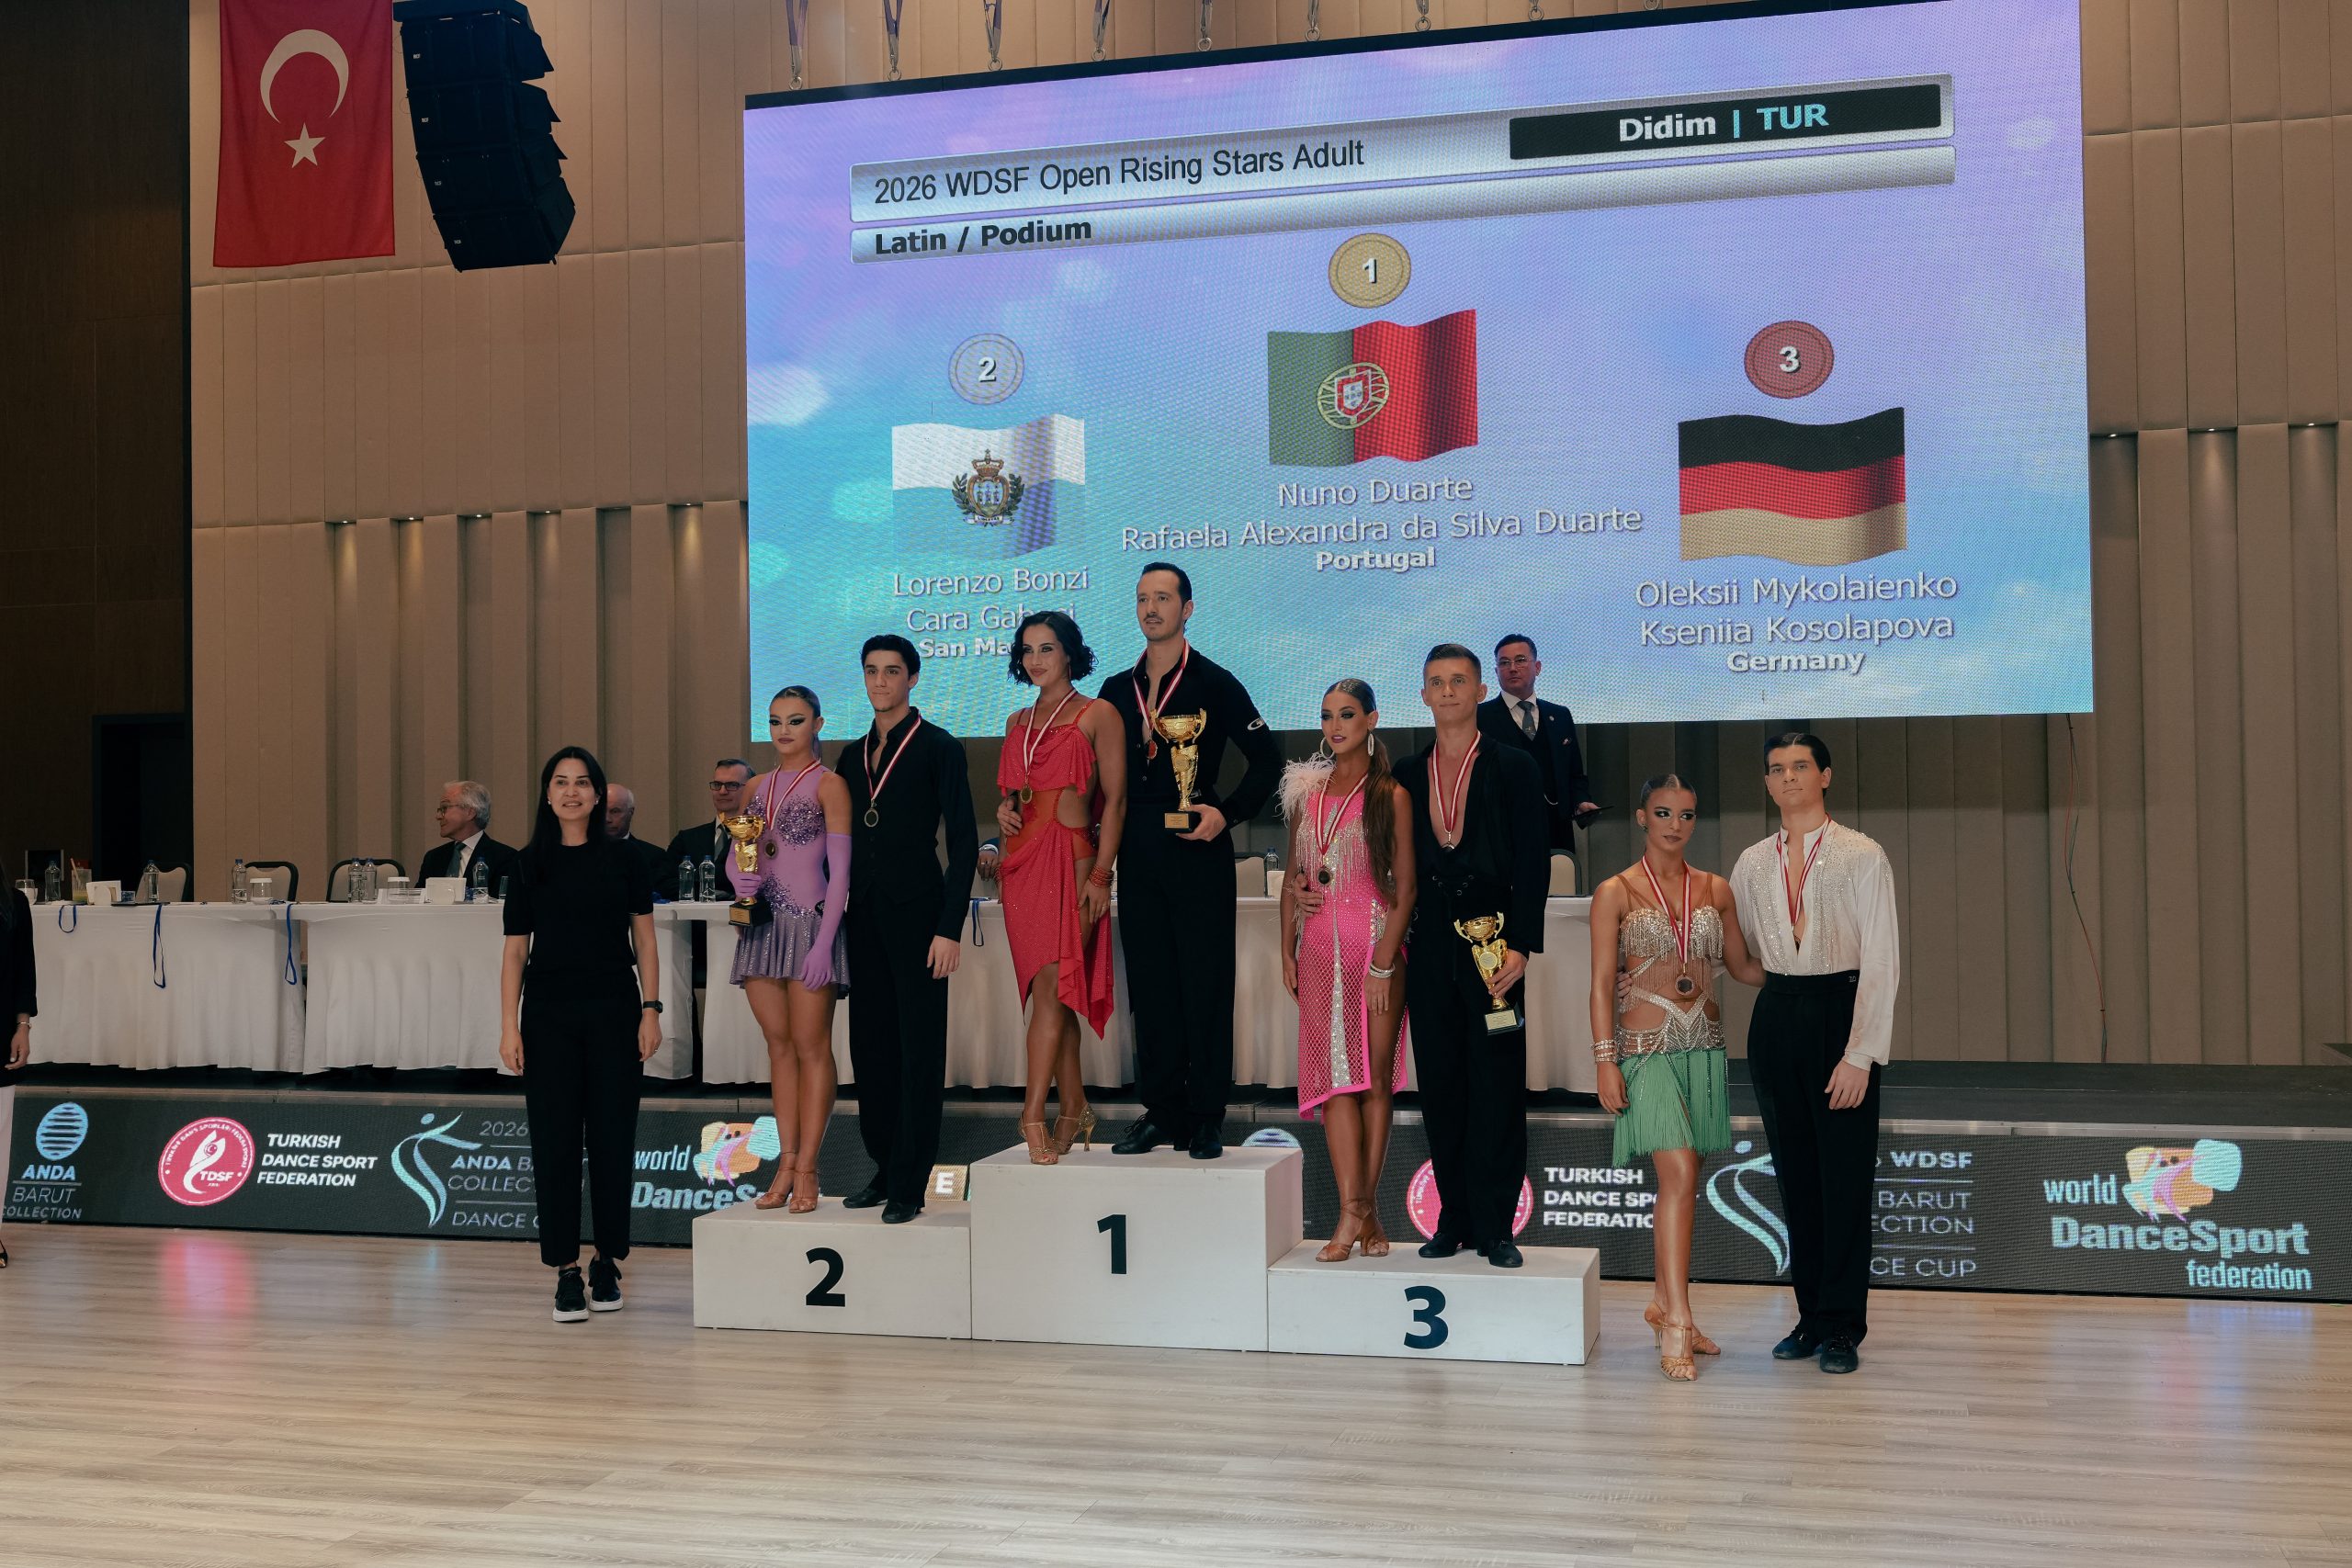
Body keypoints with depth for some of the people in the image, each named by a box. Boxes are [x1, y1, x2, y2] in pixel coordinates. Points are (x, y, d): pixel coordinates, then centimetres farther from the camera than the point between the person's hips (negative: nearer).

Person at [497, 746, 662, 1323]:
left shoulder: (623, 859, 4)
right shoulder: (529, 865, 5)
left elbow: (645, 941, 5)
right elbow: (515, 952, 4)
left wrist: (651, 1010, -4)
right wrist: (509, 1028, -2)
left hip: (613, 1014, 0)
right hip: (549, 1015, 0)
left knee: (612, 1138, 2)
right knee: (555, 1140, 0)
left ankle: (607, 1264, 15)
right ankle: (566, 1270, 7)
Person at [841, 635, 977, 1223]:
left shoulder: (938, 748, -3)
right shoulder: (854, 755, 15)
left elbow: (964, 841, -7)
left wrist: (950, 928, -13)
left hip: (917, 910, -6)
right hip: (865, 913, 6)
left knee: (919, 1048, -3)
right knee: (870, 1044, 9)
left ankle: (909, 1185, 1)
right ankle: (884, 1169, 20)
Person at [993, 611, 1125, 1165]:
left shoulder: (1098, 715, -1)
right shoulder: (1018, 722, 17)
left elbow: (1115, 800, -6)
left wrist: (1099, 876, -14)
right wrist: (1004, 808, 3)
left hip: (1072, 859, -6)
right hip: (1021, 863, 6)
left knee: (1052, 987, -13)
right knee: (1053, 991, 7)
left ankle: (1034, 1113, -14)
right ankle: (1075, 1109, 13)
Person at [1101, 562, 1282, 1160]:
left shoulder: (1214, 683, 0)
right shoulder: (1118, 691, 13)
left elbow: (1267, 760, -1)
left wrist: (1228, 813, -10)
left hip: (1198, 851, -5)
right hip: (1139, 857, 5)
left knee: (1205, 987, -2)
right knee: (1149, 988, 7)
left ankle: (1206, 1118, 4)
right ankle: (1161, 1111, 14)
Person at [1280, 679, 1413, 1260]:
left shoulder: (1391, 796, -1)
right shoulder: (1306, 789, 12)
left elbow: (1405, 886, -5)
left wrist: (1384, 961, -12)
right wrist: (1287, 951, 9)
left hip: (1375, 941, -3)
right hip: (1319, 946, 3)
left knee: (1376, 1076, 0)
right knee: (1335, 1076, -5)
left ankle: (1366, 1207, 8)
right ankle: (1354, 1212, -7)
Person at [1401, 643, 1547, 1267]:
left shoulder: (1513, 769, 2)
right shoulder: (1408, 777, 12)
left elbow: (1533, 864, -3)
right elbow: (1403, 868, 14)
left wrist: (1520, 947, -11)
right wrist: (1400, 945, 5)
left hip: (1494, 950, -3)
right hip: (1429, 953, 3)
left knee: (1498, 1091, -2)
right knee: (1441, 1092, 6)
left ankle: (1496, 1228, 5)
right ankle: (1454, 1222, 15)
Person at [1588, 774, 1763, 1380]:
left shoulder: (1715, 890, 10)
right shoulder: (1616, 892, -2)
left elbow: (1743, 967, 17)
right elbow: (1602, 983, -4)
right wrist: (1604, 1059, -10)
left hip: (1704, 1047, 5)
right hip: (1647, 1048, -5)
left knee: (1678, 1180, 10)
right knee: (1680, 1172, -16)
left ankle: (1662, 1303, 24)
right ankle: (1677, 1324, -15)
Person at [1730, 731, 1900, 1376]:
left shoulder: (1862, 857, -4)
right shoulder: (1752, 865, 9)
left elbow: (1881, 962, -9)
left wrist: (1860, 1054, -15)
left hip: (1841, 1014, -4)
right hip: (1776, 1019, 4)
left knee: (1845, 1176, -2)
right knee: (1795, 1176, 8)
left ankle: (1841, 1327, 6)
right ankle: (1812, 1316, 17)